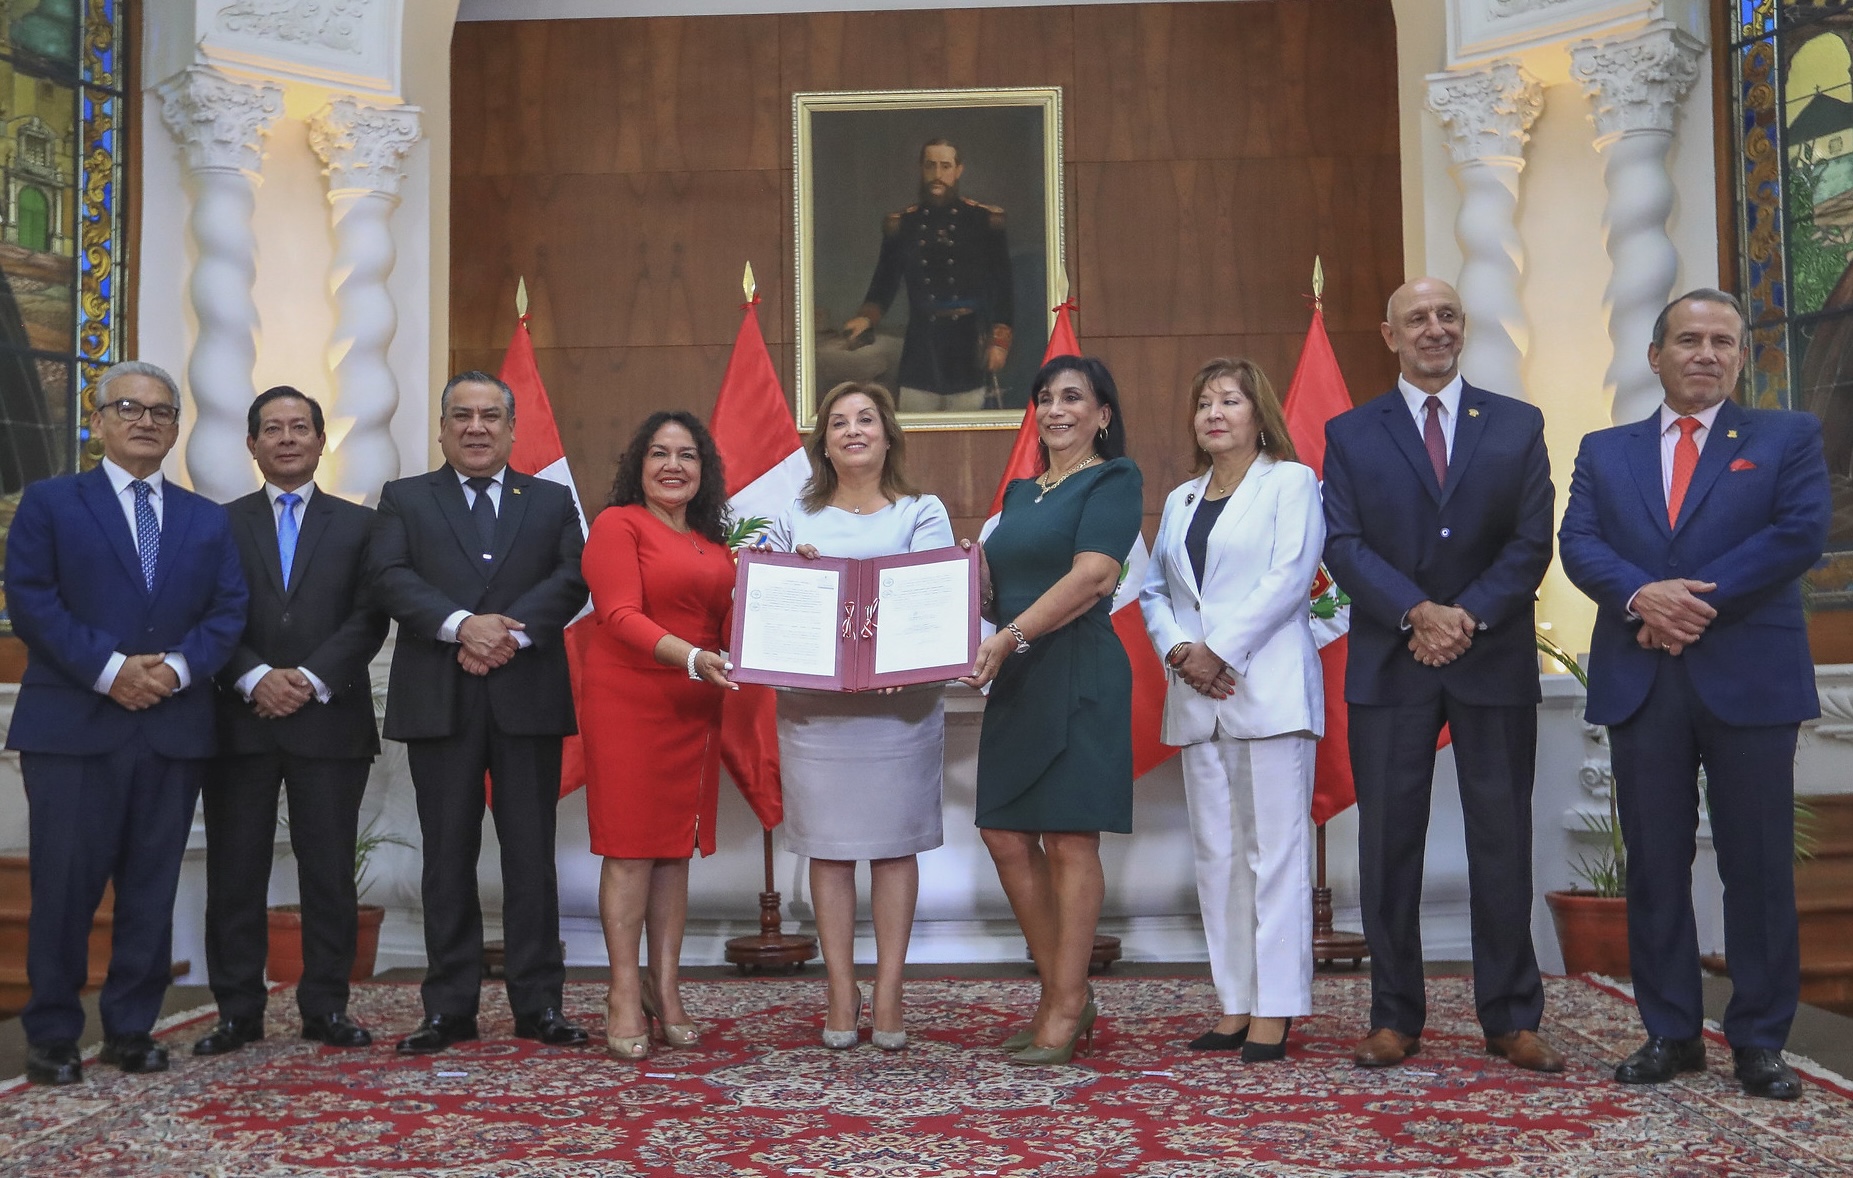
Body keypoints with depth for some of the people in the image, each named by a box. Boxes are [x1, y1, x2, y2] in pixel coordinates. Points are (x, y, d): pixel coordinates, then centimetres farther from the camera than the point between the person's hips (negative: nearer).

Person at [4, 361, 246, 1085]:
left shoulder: (208, 521, 15)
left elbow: (229, 611, 7)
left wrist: (178, 666, -11)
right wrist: (110, 669, -15)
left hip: (175, 729, 3)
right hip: (73, 726, -3)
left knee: (152, 888, 7)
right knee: (64, 885, 0)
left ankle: (131, 1028, 18)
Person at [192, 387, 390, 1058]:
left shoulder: (358, 526, 10)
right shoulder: (220, 525, 11)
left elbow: (369, 618, 0)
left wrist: (312, 679, -12)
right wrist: (256, 677, -13)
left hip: (330, 720, 0)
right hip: (241, 721, 1)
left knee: (330, 871, 2)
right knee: (235, 871, 4)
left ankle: (326, 1008, 11)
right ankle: (238, 1011, 13)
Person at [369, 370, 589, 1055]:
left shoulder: (552, 502, 14)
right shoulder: (404, 499, 13)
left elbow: (572, 579, 0)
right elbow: (388, 576, -3)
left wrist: (513, 633, -16)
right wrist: (461, 625, -18)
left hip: (529, 698, 0)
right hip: (439, 703, 0)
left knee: (532, 856, 3)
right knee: (448, 857, 4)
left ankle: (538, 1004, 10)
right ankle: (449, 1008, 11)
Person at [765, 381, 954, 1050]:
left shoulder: (923, 513, 7)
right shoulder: (795, 519, 14)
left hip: (900, 700, -1)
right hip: (813, 703, 2)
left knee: (894, 844, 2)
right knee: (827, 847, 2)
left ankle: (888, 994, 9)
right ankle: (841, 994, 10)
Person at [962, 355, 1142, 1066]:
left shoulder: (1112, 481, -2)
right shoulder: (1019, 492, 20)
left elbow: (1093, 577, -16)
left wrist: (1009, 637, -23)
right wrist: (974, 578, -2)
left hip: (1079, 675, -8)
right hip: (1016, 682, 8)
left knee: (1070, 842, -3)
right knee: (1007, 838, 6)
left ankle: (1065, 1009, 6)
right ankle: (1063, 992, 20)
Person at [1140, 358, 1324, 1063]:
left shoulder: (1291, 482, 4)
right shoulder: (1180, 501, 22)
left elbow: (1290, 576, -8)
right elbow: (1154, 591, 16)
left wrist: (1220, 652, -12)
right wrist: (1177, 650, -4)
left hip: (1269, 692, -6)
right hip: (1197, 699, 6)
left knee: (1275, 852, -6)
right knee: (1216, 855, 6)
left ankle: (1275, 1011, -2)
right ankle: (1235, 1005, 12)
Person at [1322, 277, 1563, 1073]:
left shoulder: (1518, 426, 9)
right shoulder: (1350, 434, 7)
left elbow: (1531, 543, 1)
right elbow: (1342, 544, -3)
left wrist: (1469, 615, -13)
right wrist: (1416, 613, -15)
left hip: (1495, 660, 1)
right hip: (1390, 665, 0)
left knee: (1502, 840, 5)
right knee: (1388, 842, 3)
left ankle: (1512, 1020, 14)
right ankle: (1394, 1016, 12)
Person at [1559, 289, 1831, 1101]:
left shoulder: (1787, 438, 8)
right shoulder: (1605, 452, 14)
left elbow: (1802, 533, -7)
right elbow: (1579, 543, 1)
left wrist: (1699, 599, -14)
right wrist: (1640, 595, -18)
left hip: (1750, 677, -2)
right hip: (1640, 682, 2)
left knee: (1759, 866, 2)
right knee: (1655, 865, 6)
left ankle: (1759, 1041, 12)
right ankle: (1671, 1033, 16)